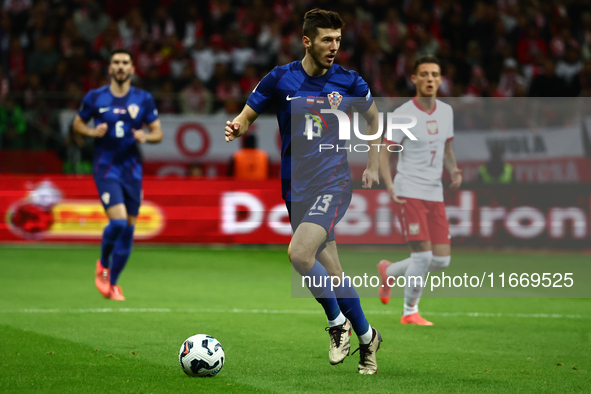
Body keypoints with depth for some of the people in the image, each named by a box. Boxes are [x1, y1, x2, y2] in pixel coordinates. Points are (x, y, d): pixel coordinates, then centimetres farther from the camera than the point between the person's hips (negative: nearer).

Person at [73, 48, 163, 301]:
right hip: (106, 168, -3)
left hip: (132, 170, 3)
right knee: (118, 221, -20)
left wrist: (146, 136, -15)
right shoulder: (95, 98, -1)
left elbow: (158, 133, 8)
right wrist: (93, 132, -10)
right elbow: (77, 123, 11)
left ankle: (112, 283, 20)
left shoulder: (144, 99, 3)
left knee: (128, 229, 3)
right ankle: (103, 264, 9)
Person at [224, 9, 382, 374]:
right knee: (331, 272, 5)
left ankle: (337, 322, -4)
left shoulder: (348, 81, -1)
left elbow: (373, 117, 17)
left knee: (299, 253, -24)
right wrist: (236, 128, -17)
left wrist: (373, 166, 14)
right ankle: (366, 337, 24)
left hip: (333, 183, -3)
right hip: (297, 188, 3)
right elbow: (247, 116, 6)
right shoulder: (280, 79, -1)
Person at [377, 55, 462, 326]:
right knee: (423, 254, -13)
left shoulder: (446, 111, 9)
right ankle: (410, 312, 5)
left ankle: (390, 271, 27)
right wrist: (389, 185, -23)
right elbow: (383, 152, -8)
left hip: (435, 194, 6)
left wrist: (453, 170, 1)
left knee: (442, 259, 2)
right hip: (409, 192, -6)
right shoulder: (403, 114, -9)